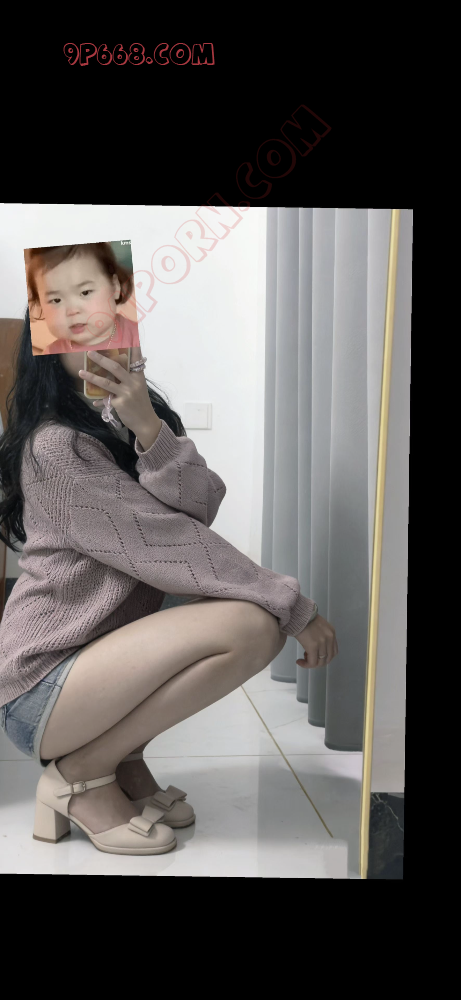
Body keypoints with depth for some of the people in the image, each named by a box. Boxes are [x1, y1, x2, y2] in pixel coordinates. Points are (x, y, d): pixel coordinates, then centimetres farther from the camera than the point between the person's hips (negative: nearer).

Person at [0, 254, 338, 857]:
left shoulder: (132, 422, 9)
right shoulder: (56, 446, -16)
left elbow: (204, 508, -8)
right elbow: (169, 541, -20)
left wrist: (148, 429, -24)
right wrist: (294, 605, -17)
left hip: (103, 652, 8)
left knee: (263, 602, -5)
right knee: (250, 623, -25)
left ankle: (124, 758, 4)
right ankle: (79, 776, -9)